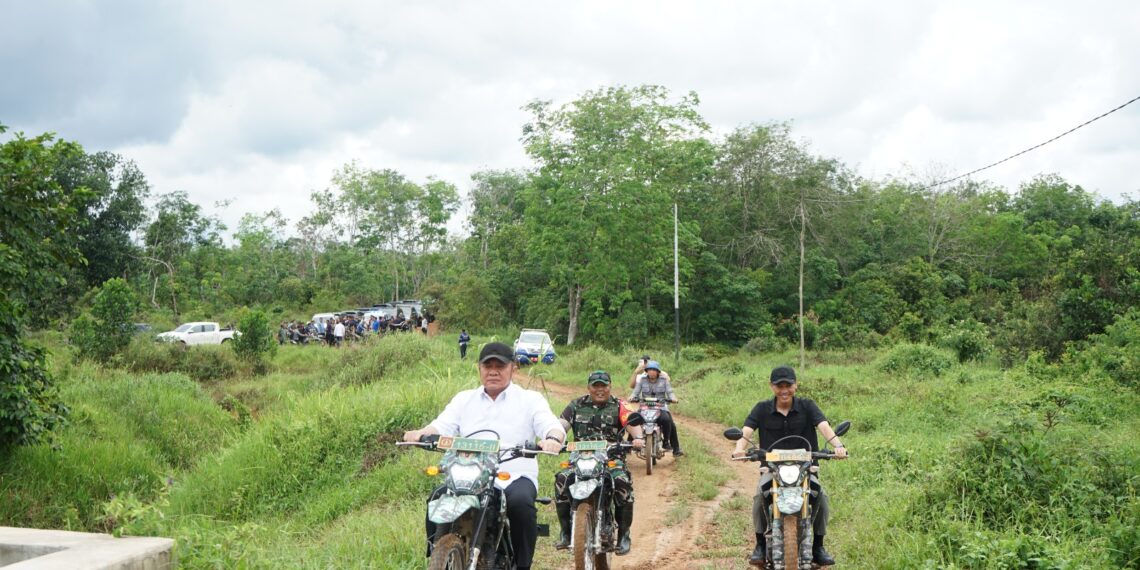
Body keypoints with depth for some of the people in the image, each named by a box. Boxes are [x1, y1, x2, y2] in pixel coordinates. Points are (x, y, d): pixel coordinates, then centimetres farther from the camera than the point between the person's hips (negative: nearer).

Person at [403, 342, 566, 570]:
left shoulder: (530, 399, 12)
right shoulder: (464, 399, 21)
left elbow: (552, 426, -4)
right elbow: (442, 426, 6)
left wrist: (553, 438, -30)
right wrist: (421, 433, -17)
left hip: (516, 477, -2)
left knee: (521, 502, -35)